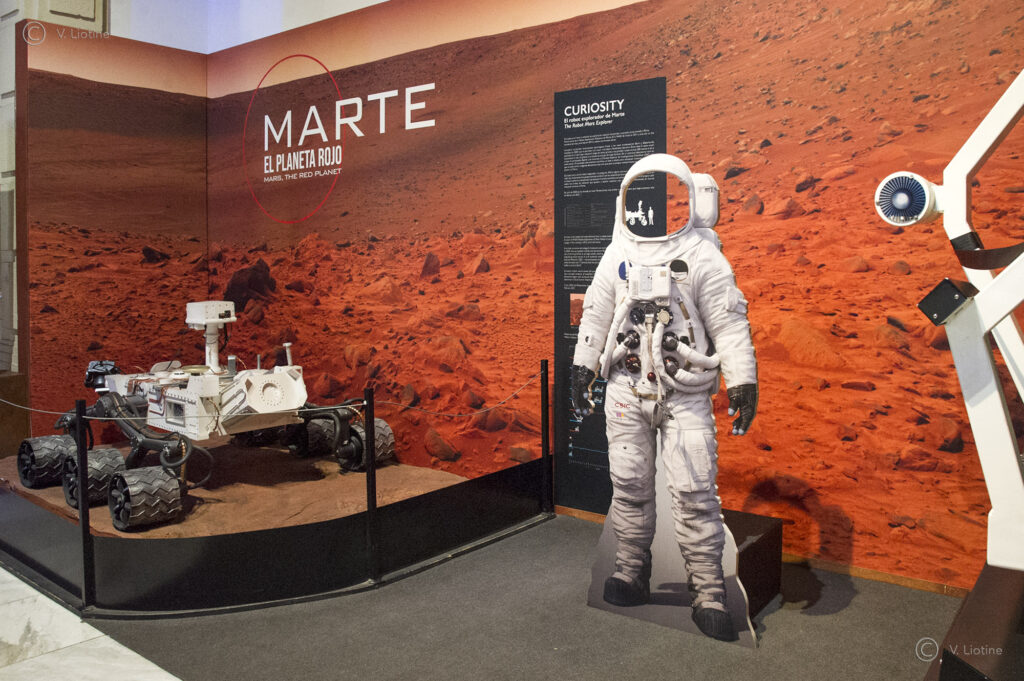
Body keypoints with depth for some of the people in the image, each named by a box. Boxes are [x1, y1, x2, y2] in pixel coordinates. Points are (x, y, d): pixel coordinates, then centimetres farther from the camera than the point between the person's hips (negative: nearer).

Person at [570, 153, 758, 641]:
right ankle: (631, 573, 22)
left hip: (686, 393, -3)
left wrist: (742, 382, -7)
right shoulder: (617, 256, 11)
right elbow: (596, 315, 17)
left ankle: (708, 592, 7)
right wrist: (582, 367, 15)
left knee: (694, 491, -4)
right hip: (626, 388, 4)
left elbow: (730, 323, -3)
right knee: (629, 485, 8)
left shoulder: (702, 255, -1)